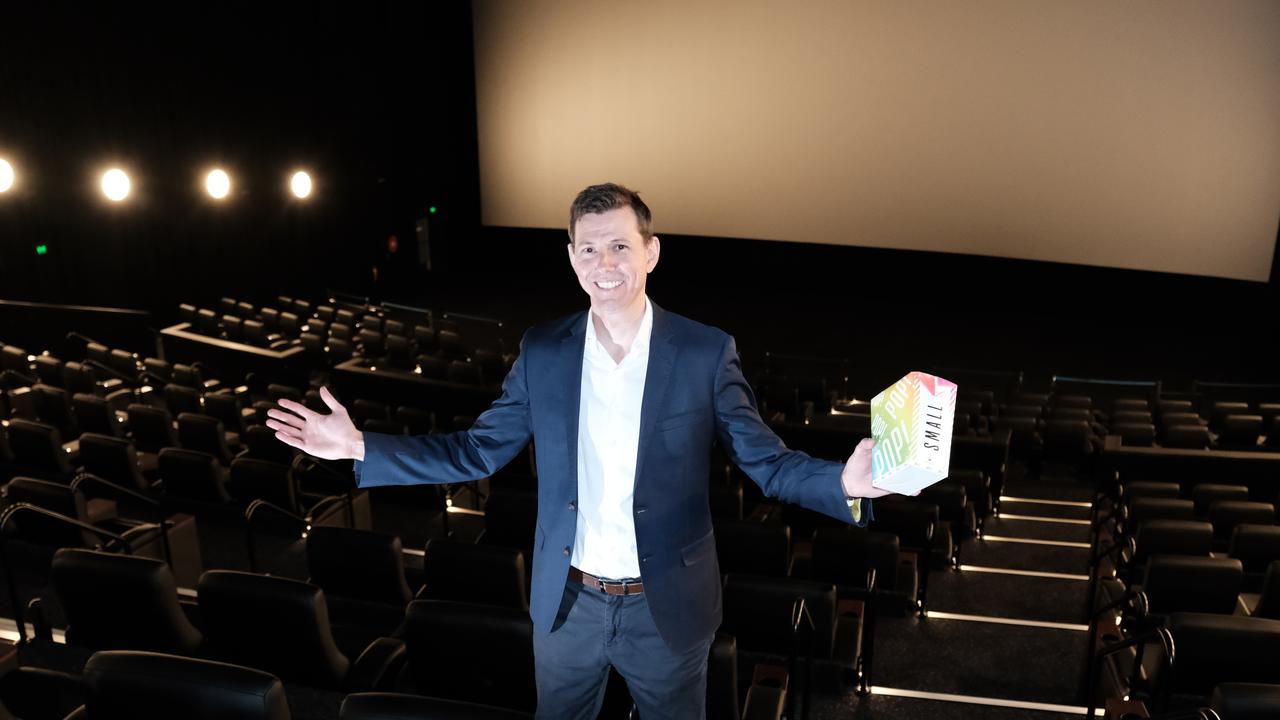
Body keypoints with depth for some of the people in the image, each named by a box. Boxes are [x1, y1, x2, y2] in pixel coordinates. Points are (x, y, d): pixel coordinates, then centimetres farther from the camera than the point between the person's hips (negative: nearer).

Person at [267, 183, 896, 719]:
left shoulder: (706, 353, -12)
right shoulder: (541, 351, -6)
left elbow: (767, 462, -12)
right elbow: (477, 451, -1)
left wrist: (844, 481, -32)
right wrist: (360, 447, -10)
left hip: (667, 609, -2)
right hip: (565, 604, 2)